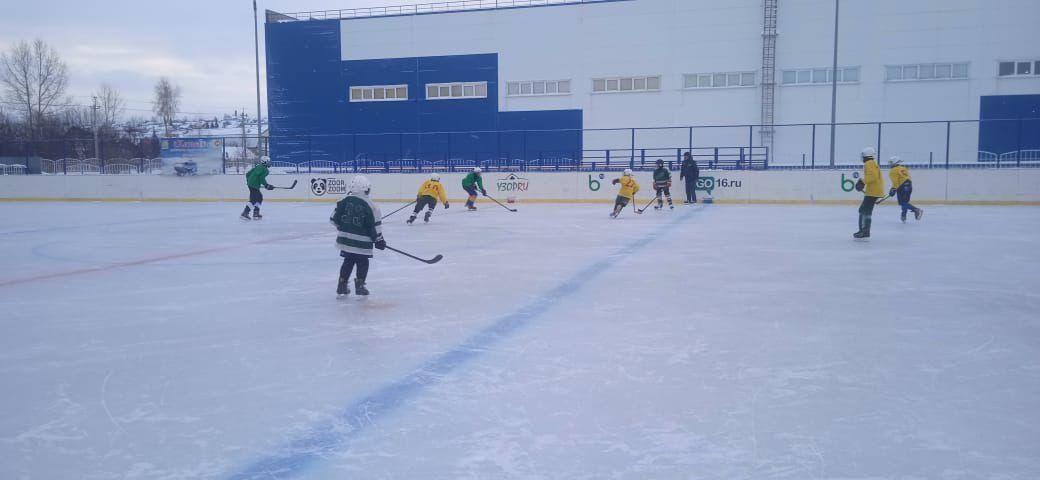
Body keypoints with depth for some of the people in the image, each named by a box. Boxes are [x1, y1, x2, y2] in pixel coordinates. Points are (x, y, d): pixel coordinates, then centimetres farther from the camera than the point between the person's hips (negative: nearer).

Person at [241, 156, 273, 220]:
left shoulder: (257, 166, 16)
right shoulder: (265, 170, -7)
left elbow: (248, 173, 18)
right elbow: (262, 179, -19)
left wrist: (248, 181, 30)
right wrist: (267, 186, -10)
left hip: (250, 183, 9)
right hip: (254, 185, -9)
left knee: (259, 197, 19)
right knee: (253, 199, -11)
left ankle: (256, 213, 20)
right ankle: (245, 213, -16)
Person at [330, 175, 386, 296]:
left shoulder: (345, 201, -1)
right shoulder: (369, 205, -11)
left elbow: (334, 218, 5)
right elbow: (375, 225, -8)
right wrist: (379, 240, 3)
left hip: (345, 239, 4)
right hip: (361, 242, -4)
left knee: (348, 261, 18)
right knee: (363, 263, 11)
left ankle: (342, 285, 20)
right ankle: (359, 285, 8)